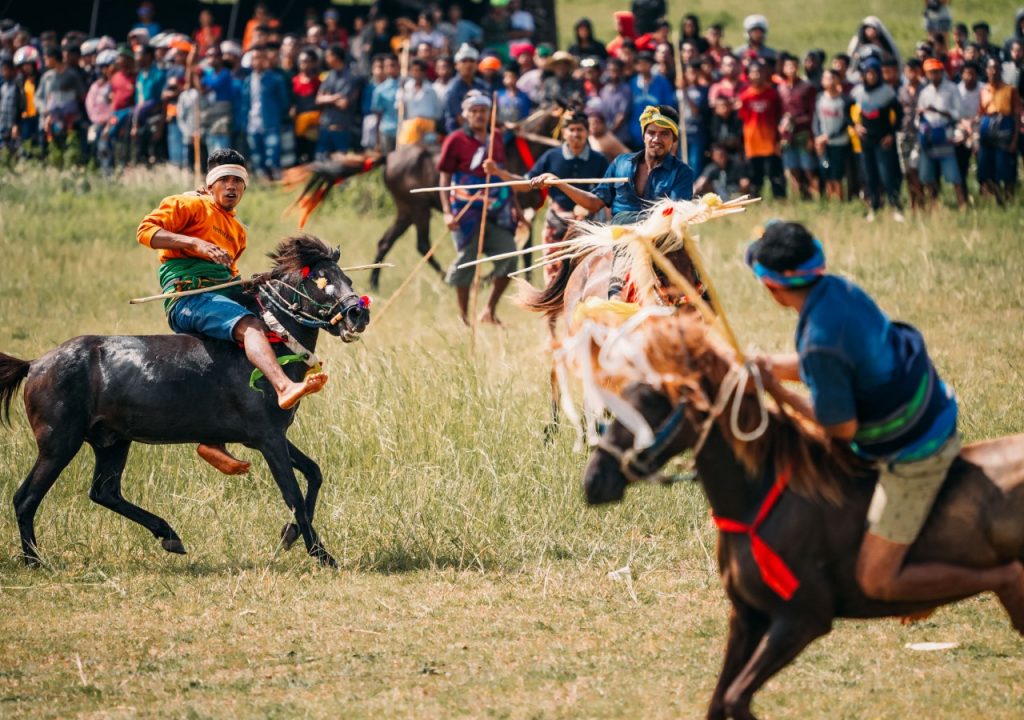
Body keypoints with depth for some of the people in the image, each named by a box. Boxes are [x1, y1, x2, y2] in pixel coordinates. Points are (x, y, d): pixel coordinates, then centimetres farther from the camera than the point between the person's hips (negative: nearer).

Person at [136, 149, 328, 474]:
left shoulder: (237, 230, 30)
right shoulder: (190, 205, 7)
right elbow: (147, 230, -6)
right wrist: (195, 243, -18)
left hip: (223, 296, 9)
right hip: (188, 297, -9)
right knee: (249, 324, -31)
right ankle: (284, 387, -59)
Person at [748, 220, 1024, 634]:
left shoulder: (821, 343, -31)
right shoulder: (839, 290, -5)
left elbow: (843, 429, -20)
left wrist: (779, 393, -12)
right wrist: (760, 365, 9)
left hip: (913, 457, -9)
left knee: (876, 583, -6)